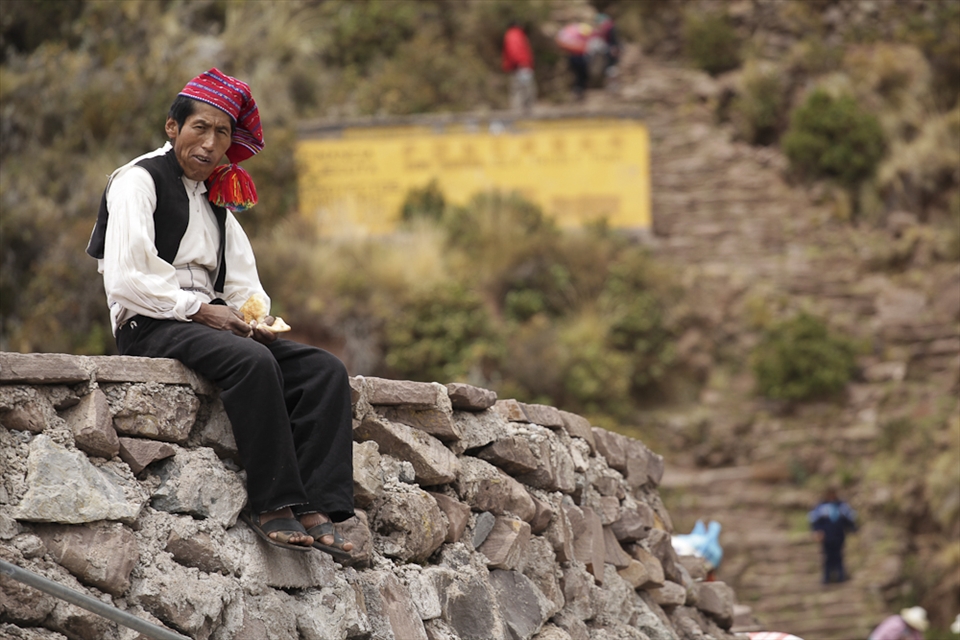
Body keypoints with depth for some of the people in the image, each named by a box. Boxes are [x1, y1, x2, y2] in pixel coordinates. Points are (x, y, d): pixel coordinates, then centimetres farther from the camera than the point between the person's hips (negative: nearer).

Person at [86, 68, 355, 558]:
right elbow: (126, 282, -13)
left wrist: (256, 318, -1)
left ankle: (315, 508, -26)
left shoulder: (216, 198, 23)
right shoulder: (138, 181, -1)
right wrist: (199, 310, -15)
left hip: (209, 323, 8)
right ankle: (273, 504, -31)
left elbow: (244, 282, 22)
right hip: (151, 328, -8)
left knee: (324, 369, -14)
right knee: (253, 361, -36)